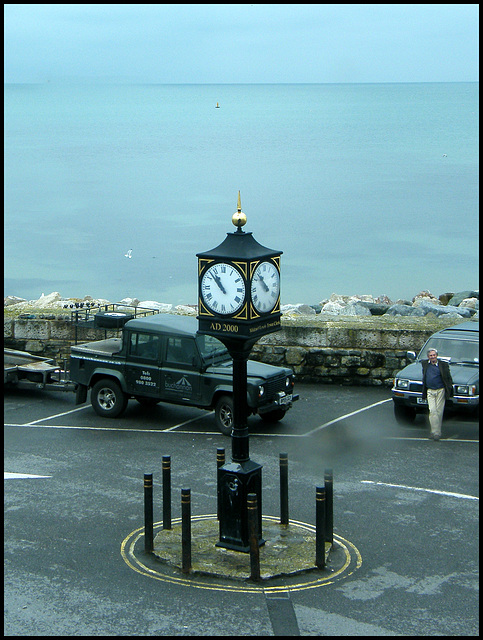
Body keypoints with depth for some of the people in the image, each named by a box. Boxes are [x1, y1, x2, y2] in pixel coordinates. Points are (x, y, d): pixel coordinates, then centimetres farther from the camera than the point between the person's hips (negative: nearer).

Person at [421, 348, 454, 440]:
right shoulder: (425, 364, 11)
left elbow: (449, 378, 3)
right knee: (432, 411, -10)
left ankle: (436, 431, 7)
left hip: (440, 391, -2)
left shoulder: (443, 364, 0)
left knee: (439, 411, -1)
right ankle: (435, 432, -11)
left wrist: (449, 389, -4)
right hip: (430, 391, 2)